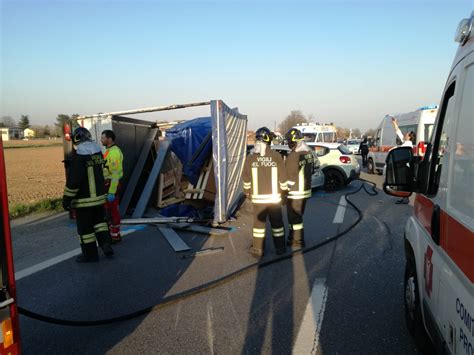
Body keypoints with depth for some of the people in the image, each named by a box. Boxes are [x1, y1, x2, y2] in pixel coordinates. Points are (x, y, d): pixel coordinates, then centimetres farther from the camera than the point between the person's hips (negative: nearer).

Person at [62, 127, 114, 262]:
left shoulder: (78, 156, -20)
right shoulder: (98, 151, 2)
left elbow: (73, 180, -21)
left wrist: (67, 198, -13)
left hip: (84, 200, -7)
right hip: (99, 195, 7)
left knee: (85, 227, 7)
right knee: (99, 220, 23)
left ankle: (90, 254, 18)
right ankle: (106, 245, 14)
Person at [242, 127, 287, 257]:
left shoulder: (250, 158, -7)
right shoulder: (276, 156, -9)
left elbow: (246, 178, 2)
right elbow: (283, 177, -3)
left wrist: (247, 191, 19)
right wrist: (283, 190, 13)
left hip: (258, 197, 0)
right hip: (274, 197, 0)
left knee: (259, 222, 12)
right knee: (277, 222, 14)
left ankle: (258, 249, 18)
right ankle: (280, 248, 24)